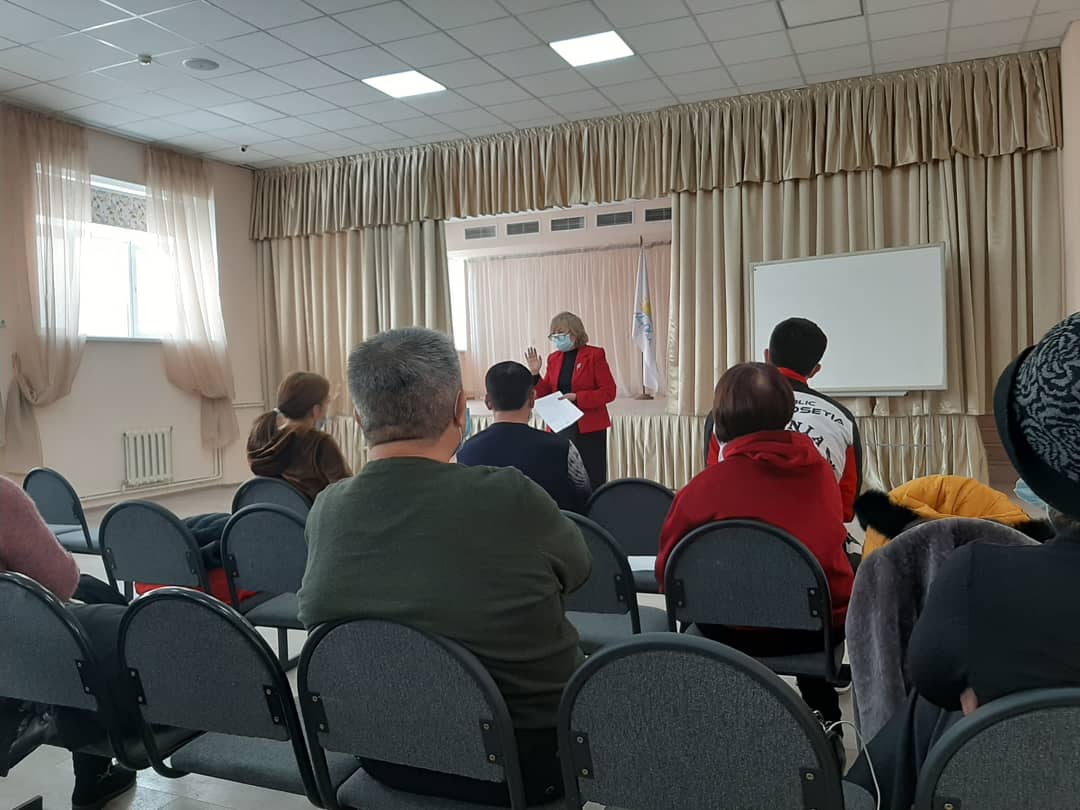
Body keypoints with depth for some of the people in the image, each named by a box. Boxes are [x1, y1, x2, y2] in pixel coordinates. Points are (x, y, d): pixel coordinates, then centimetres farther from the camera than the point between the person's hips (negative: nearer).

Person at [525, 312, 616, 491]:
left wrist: (577, 397, -18)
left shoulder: (594, 355, -4)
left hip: (589, 428, -5)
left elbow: (608, 392, -9)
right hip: (560, 427, 5)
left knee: (591, 480, -3)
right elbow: (545, 394, 14)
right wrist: (535, 374, -2)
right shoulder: (554, 358, 12)